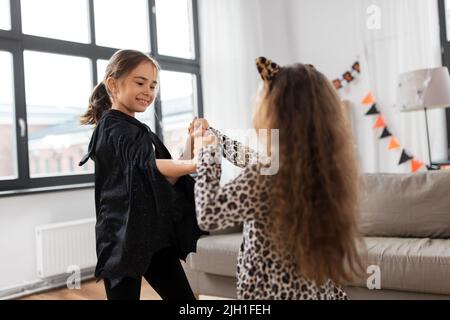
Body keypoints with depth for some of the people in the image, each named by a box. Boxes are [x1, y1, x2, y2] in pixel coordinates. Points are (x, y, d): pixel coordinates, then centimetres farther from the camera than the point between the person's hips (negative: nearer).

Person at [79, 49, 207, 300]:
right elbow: (149, 166, -28)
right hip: (124, 237, -8)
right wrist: (195, 164, -43)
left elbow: (164, 179, 8)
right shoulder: (113, 127, -10)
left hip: (155, 235, 8)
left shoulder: (141, 130, 16)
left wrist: (190, 153, -8)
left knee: (184, 297, 11)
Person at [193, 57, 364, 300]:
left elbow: (208, 214, -17)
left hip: (272, 291, -6)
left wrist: (208, 152, -6)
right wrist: (212, 135, 23)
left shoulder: (268, 173, -26)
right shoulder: (324, 163, -2)